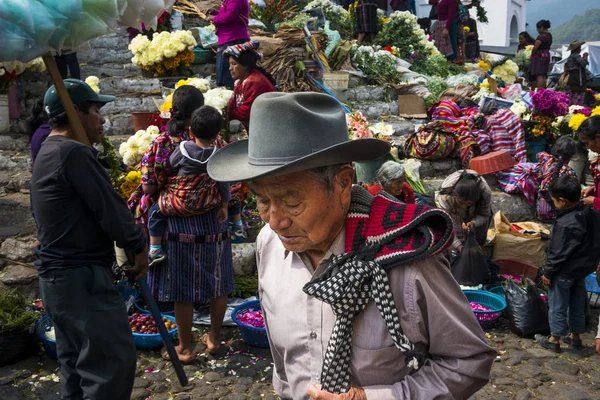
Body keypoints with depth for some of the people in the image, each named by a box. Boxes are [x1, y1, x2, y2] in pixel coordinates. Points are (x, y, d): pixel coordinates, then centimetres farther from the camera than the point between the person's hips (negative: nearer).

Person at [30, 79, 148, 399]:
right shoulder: (73, 153, -16)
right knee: (114, 359, -6)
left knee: (77, 363, 17)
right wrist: (139, 246, -4)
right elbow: (109, 208, -18)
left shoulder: (46, 154, 16)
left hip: (57, 276, 10)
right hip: (81, 277, -10)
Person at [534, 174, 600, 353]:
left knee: (557, 305, 8)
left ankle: (554, 339, 21)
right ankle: (575, 336, 34)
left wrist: (548, 273, -11)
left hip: (564, 272, -8)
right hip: (584, 269, 8)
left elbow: (558, 253, -23)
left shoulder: (565, 224, -29)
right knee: (577, 304, 20)